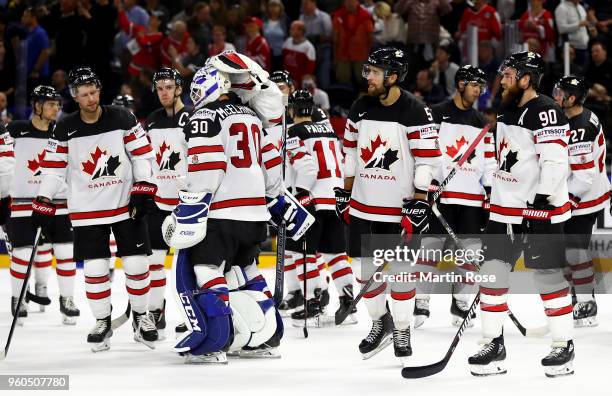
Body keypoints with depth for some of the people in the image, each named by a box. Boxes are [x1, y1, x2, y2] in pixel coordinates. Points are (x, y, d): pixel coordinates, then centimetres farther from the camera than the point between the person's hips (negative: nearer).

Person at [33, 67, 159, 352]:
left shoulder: (123, 119, -5)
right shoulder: (65, 130, -3)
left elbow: (143, 154, -1)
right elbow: (53, 168, 0)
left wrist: (143, 190, -10)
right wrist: (42, 205, -5)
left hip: (126, 204, 0)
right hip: (87, 211, 0)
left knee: (137, 264, 0)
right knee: (95, 269, -1)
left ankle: (141, 317, 18)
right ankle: (102, 322, 15)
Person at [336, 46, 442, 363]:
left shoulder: (416, 113, -12)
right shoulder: (360, 108, 5)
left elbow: (428, 160, -13)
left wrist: (419, 202, -16)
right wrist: (346, 193, 14)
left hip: (399, 208, -5)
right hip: (362, 206, 5)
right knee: (364, 270, 8)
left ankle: (402, 331, 14)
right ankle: (380, 323, 26)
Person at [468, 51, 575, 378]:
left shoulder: (545, 113, -16)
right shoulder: (507, 110, 13)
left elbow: (555, 162, -22)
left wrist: (542, 202, -27)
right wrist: (494, 198, 24)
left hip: (540, 208, -9)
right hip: (505, 208, 9)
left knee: (548, 276, -4)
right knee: (492, 273, 5)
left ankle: (563, 345, 6)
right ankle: (493, 345, 10)